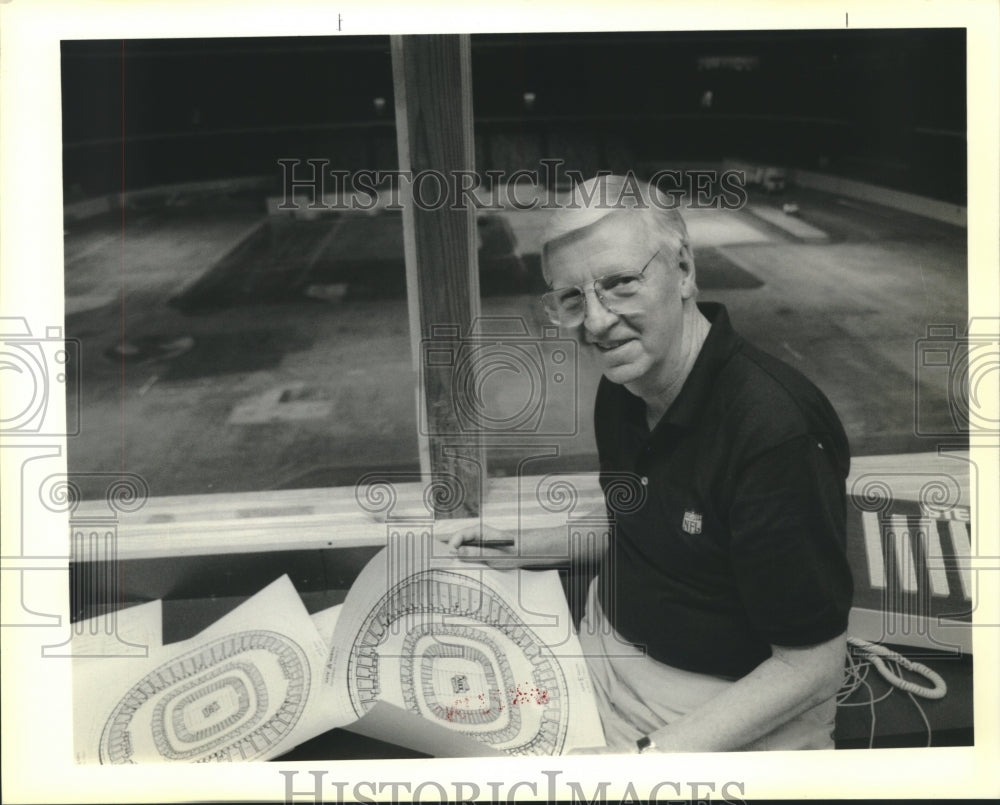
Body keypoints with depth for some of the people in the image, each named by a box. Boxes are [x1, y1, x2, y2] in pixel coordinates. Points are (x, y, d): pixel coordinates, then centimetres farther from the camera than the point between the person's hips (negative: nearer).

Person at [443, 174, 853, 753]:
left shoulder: (775, 432, -27)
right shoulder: (622, 388, -1)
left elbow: (814, 663, -21)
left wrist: (659, 753, -25)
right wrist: (525, 547, 7)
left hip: (737, 701, -7)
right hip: (607, 650, 7)